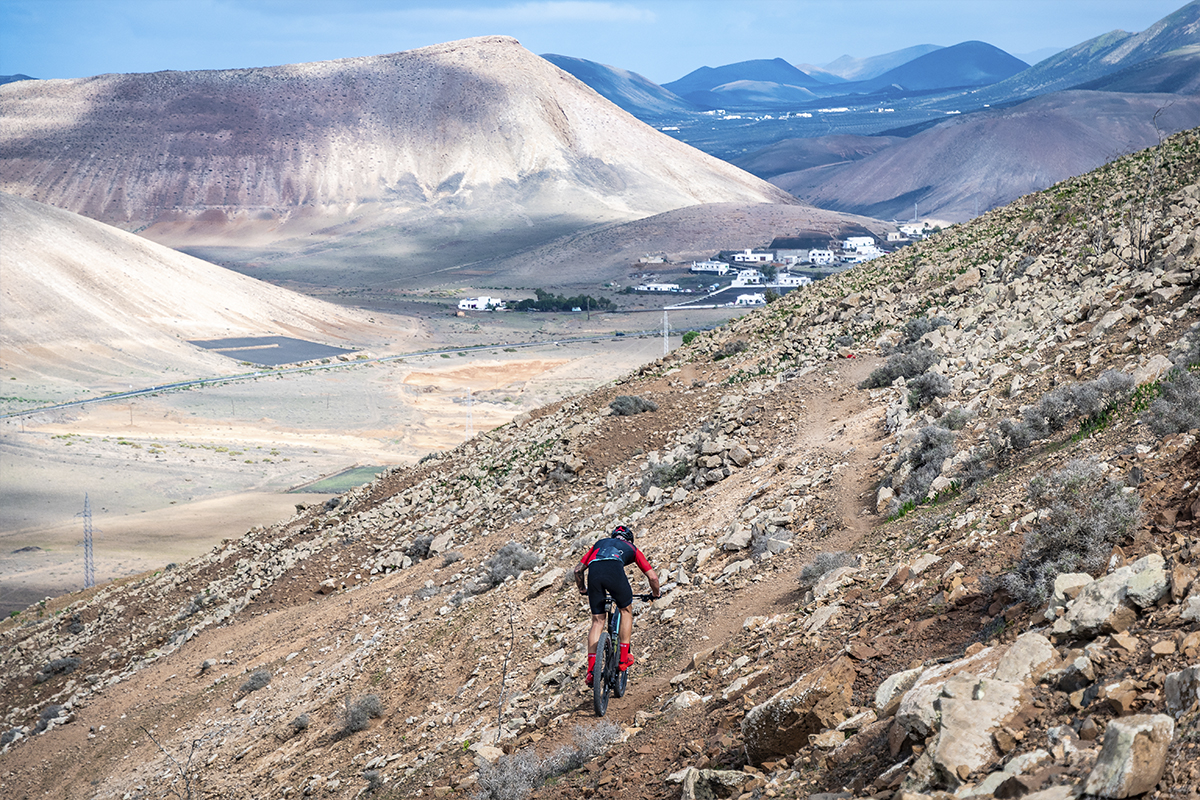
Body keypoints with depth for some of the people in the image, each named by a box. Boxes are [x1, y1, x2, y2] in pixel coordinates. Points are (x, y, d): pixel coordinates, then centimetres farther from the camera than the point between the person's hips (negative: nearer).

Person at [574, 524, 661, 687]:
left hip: (594, 572, 2)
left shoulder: (600, 543, 42)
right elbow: (652, 576, 32)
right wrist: (656, 593, 51)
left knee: (597, 621, 13)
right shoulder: (631, 549, 36)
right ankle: (624, 658, 18)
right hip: (614, 570, -2)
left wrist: (582, 589, 55)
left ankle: (591, 669, 4)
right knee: (626, 610, 23)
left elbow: (578, 570, 38)